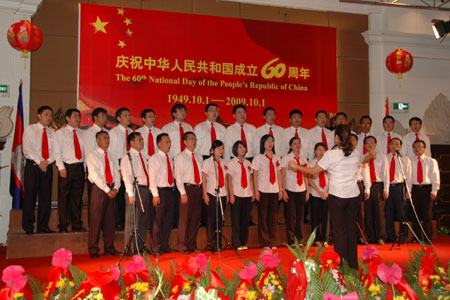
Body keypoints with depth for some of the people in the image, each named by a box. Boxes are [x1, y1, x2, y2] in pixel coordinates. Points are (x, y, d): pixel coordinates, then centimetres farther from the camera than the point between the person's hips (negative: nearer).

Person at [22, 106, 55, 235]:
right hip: (32, 165, -3)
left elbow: (55, 151, 6)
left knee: (46, 197, 2)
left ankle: (43, 226, 9)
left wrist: (47, 161, -13)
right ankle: (28, 227, 5)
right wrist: (39, 162, -17)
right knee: (30, 196, -3)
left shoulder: (51, 133, 15)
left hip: (47, 166, 4)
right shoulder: (29, 129, 6)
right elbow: (28, 148, -7)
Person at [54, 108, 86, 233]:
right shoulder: (60, 133, 5)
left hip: (79, 168, 4)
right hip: (66, 167, -3)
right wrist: (61, 168, -13)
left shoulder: (82, 133, 16)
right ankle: (63, 226, 5)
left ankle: (77, 225, 14)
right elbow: (57, 152, -2)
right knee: (64, 198, -2)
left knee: (77, 198, 7)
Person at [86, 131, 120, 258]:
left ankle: (109, 248, 14)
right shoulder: (92, 156, -1)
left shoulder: (112, 156, 16)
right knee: (96, 219, -4)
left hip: (111, 191, 5)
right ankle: (93, 249, 4)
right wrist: (107, 190, -16)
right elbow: (95, 175, -11)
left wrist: (115, 188, -6)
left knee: (110, 219, 6)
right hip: (99, 189, -5)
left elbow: (116, 173, 12)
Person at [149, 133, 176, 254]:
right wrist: (155, 194, -16)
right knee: (158, 220, -4)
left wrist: (172, 188, 9)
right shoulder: (155, 158, -5)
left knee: (168, 220, 9)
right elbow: (152, 177, -10)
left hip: (170, 191, 7)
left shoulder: (169, 158, 15)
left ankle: (165, 246, 17)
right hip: (160, 191, -7)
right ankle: (156, 248, 4)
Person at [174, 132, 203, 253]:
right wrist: (183, 193, -15)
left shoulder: (199, 157, 17)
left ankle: (192, 245, 16)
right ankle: (183, 246, 5)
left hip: (197, 189, 6)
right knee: (185, 218, -4)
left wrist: (202, 189, 6)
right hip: (187, 188, -6)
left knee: (196, 218, 7)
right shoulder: (180, 157, -1)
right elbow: (178, 176, -7)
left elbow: (202, 174, 16)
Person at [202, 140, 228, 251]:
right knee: (211, 218, -1)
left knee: (220, 219, 7)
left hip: (222, 194, 5)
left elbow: (225, 179, 14)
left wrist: (227, 194, 10)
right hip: (212, 194, -5)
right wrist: (205, 194, -9)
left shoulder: (224, 162, 11)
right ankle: (210, 243, 6)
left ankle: (218, 243, 15)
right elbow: (203, 179, -4)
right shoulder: (207, 162, -3)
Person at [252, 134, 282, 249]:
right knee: (263, 216, 0)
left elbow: (279, 175, 12)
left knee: (273, 215, 6)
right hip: (263, 190, -3)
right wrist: (256, 191, -8)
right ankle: (265, 242, 7)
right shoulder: (258, 158, -1)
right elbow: (255, 175, -3)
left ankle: (273, 242, 15)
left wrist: (280, 189, 7)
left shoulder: (277, 158, 11)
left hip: (274, 190, 4)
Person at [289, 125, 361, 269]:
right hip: (353, 195, 5)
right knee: (351, 229, 12)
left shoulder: (331, 154, -12)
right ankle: (353, 265, 20)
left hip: (337, 196, -5)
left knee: (339, 230, 3)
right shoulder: (356, 154, 4)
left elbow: (314, 171, -8)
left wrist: (296, 166, 5)